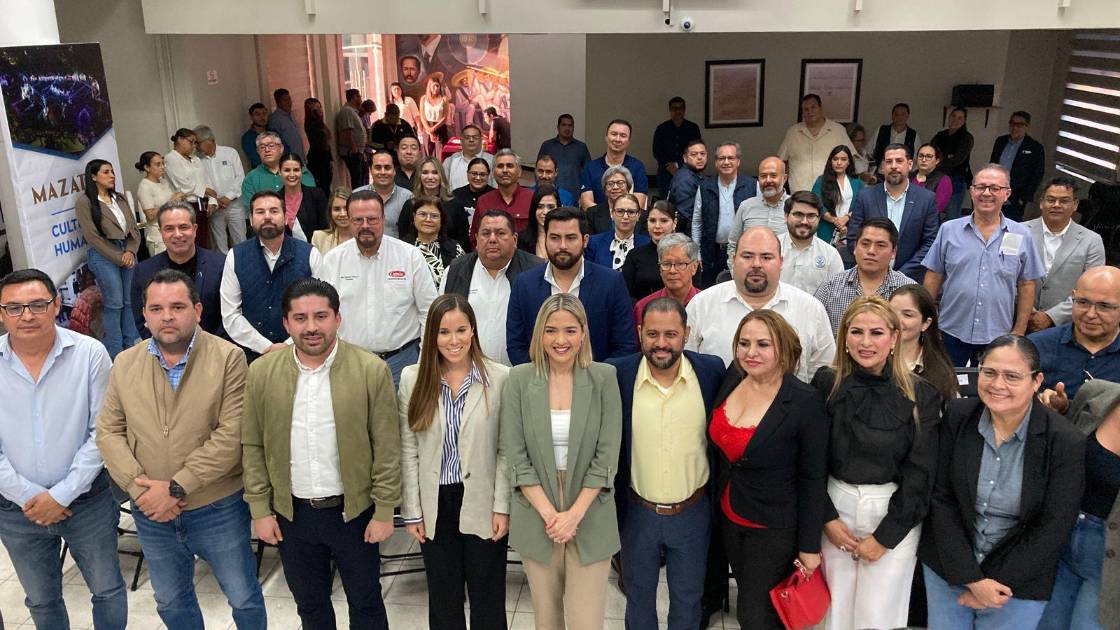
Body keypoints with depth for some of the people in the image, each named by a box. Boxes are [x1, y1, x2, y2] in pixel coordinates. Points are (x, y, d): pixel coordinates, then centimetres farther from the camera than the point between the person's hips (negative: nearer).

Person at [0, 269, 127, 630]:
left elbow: (102, 433, -11)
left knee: (107, 590, 14)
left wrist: (61, 495, -13)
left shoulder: (89, 354, -12)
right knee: (41, 601, 21)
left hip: (87, 500, -2)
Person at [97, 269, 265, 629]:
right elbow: (108, 432, 1)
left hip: (218, 509, -4)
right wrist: (139, 487, -12)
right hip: (151, 514, 4)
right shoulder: (125, 364, 1)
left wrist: (176, 487, -20)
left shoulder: (228, 359, -14)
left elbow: (231, 435, -19)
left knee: (244, 599, 12)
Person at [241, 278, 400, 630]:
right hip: (291, 514, 3)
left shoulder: (371, 370, -13)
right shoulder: (262, 373, -4)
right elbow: (253, 447, 2)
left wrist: (384, 511, -9)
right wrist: (260, 509, 0)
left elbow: (387, 447, -9)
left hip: (354, 511, -2)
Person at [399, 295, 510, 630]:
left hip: (483, 504, -2)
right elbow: (408, 451, 0)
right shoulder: (413, 378, -3)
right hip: (435, 505, 2)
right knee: (443, 598, 18)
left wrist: (502, 507, -8)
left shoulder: (499, 377, -9)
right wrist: (412, 511, -1)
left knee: (488, 600, 13)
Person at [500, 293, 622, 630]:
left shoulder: (604, 378, -5)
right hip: (537, 517, 1)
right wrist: (549, 513, -11)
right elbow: (516, 455, -5)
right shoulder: (518, 379, -3)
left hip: (589, 518, -1)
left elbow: (607, 455, -6)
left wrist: (574, 514, -11)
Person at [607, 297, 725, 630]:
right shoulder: (616, 374, -14)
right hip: (637, 512, 0)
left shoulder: (712, 371, -11)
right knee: (638, 597, 21)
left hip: (693, 513, 0)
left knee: (688, 601, 20)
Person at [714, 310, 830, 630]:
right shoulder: (732, 378, -7)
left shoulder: (806, 402, -22)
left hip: (774, 529, -5)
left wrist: (810, 546, -11)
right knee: (750, 596, 23)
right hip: (728, 518, 5)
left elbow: (813, 479, -15)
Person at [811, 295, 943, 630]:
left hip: (895, 517, -1)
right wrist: (827, 518, -6)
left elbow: (920, 474, -7)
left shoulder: (921, 395, -7)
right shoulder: (826, 384, -3)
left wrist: (885, 536, -7)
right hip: (836, 507, 2)